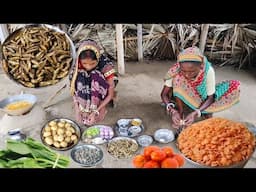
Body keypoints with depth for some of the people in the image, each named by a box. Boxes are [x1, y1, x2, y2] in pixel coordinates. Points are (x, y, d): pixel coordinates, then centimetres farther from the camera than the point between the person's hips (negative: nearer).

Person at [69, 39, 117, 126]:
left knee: (96, 76, -32)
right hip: (84, 97, 3)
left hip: (101, 97, -2)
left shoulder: (105, 64, -25)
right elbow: (74, 90, -10)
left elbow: (111, 94, -22)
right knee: (80, 77, -28)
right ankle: (84, 110, -20)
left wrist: (96, 111, -30)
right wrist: (77, 108, -26)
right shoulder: (77, 67, -17)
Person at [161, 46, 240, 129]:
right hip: (184, 98, -1)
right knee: (177, 78, -33)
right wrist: (172, 111, -41)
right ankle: (180, 113, -18)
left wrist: (196, 113, -37)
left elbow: (210, 97, -21)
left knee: (235, 86, -20)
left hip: (202, 99, 1)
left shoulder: (208, 71, -28)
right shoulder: (176, 70, -29)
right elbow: (164, 94, -23)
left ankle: (206, 111, -11)